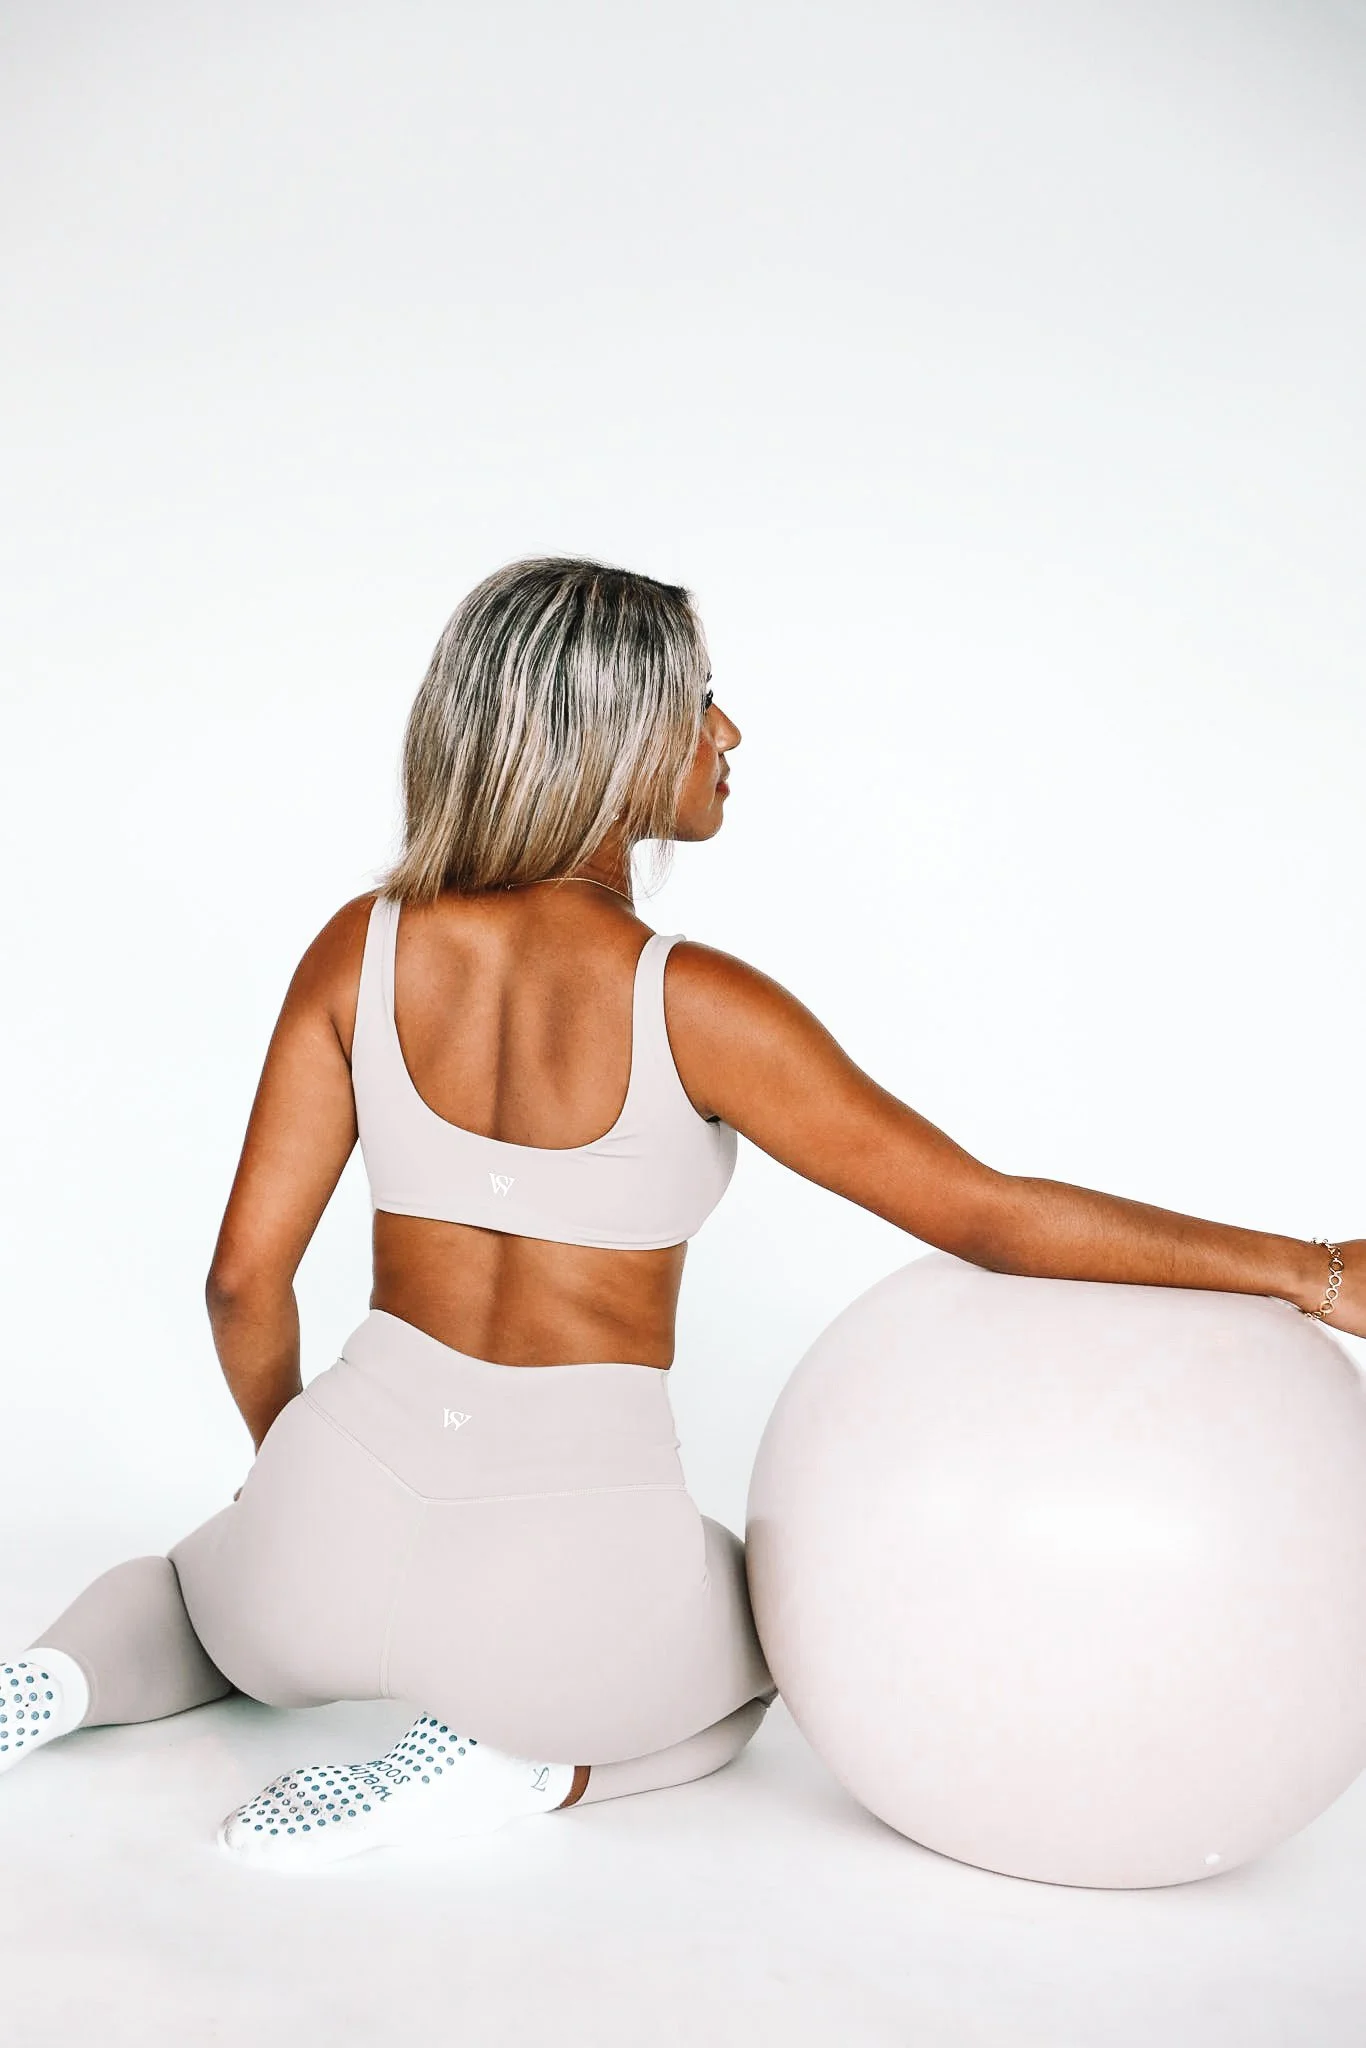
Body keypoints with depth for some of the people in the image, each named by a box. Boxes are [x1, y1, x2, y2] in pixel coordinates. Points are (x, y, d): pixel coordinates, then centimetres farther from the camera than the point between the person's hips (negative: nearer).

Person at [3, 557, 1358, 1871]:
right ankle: (514, 1760, 3)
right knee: (735, 1673, 35)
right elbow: (990, 1218, -12)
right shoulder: (690, 1007, -15)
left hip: (348, 1515, 3)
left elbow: (244, 1279, -1)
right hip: (572, 1566, -3)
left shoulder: (362, 951, -5)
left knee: (208, 1589, 40)